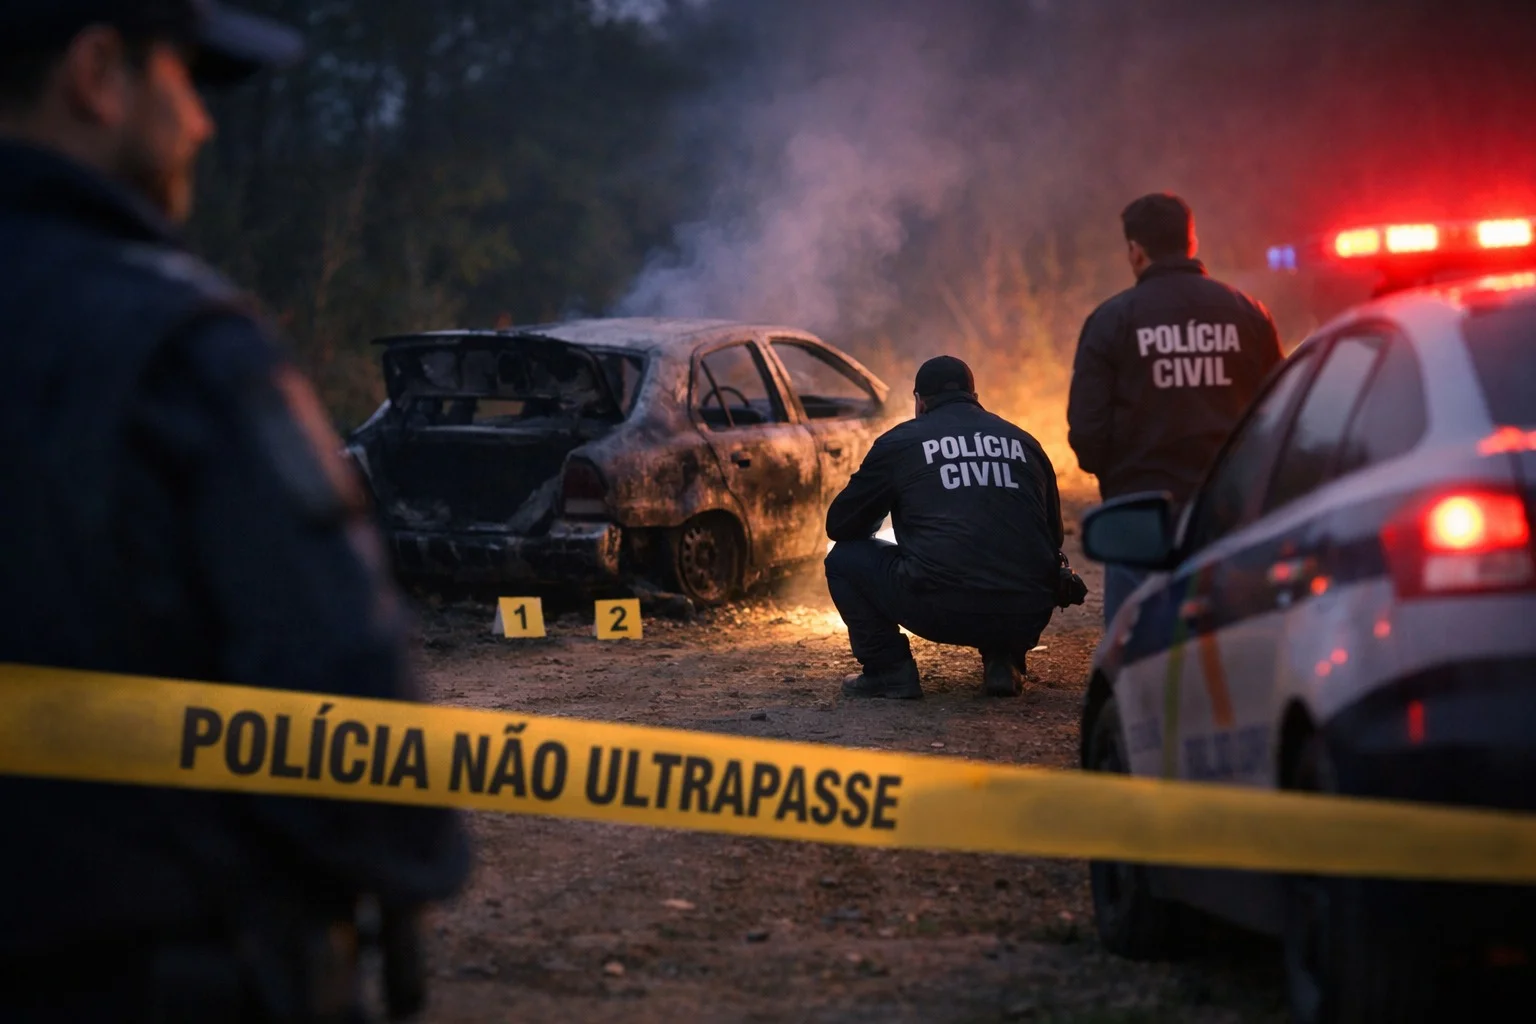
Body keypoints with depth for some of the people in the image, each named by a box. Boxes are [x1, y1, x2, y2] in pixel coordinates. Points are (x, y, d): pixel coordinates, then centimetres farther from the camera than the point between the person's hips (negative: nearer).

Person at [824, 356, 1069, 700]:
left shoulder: (900, 442, 9)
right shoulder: (1023, 443, 19)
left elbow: (839, 525, 15)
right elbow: (1053, 536, 26)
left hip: (940, 611, -4)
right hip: (1028, 616, 4)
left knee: (845, 558, 19)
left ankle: (890, 671, 9)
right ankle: (1003, 661, 16)